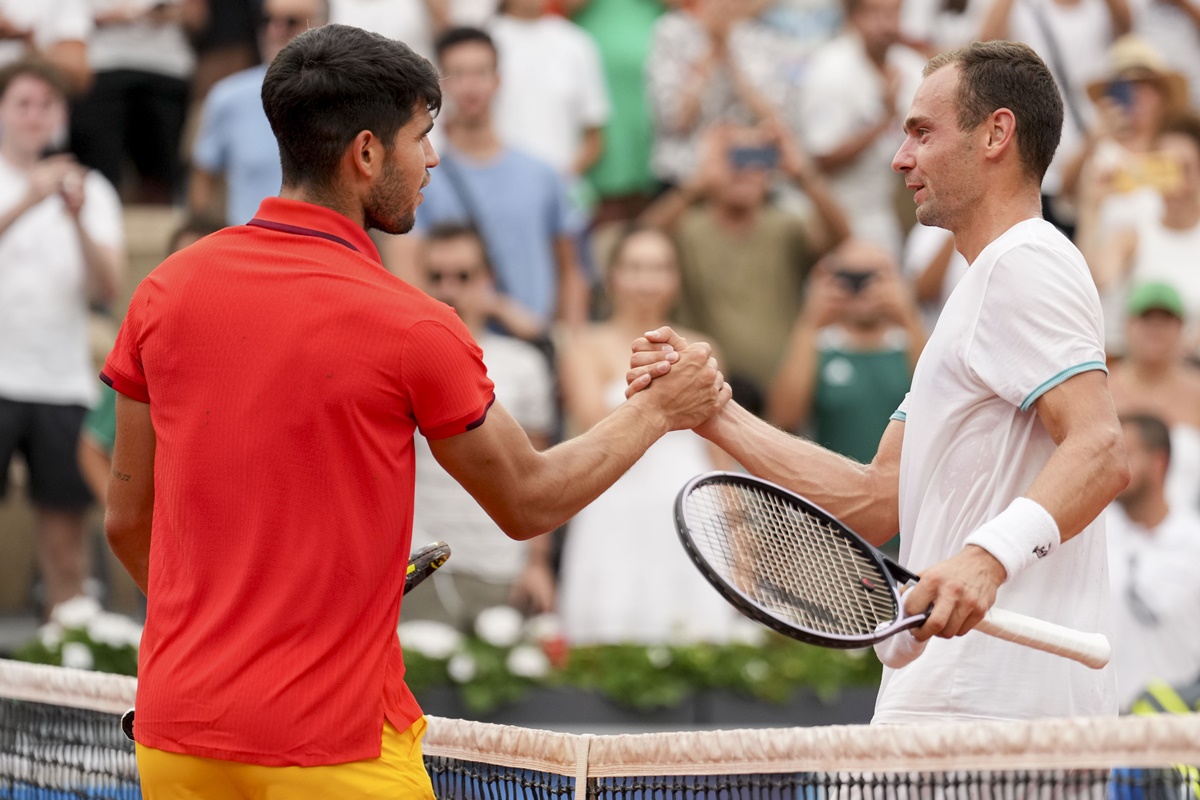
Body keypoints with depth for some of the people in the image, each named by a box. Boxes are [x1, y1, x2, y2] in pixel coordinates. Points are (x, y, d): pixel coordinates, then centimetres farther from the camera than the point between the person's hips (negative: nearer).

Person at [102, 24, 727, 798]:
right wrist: (660, 409, 16)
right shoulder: (412, 328, -12)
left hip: (173, 737, 5)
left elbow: (127, 519, 8)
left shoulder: (166, 290, 1)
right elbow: (529, 502, 2)